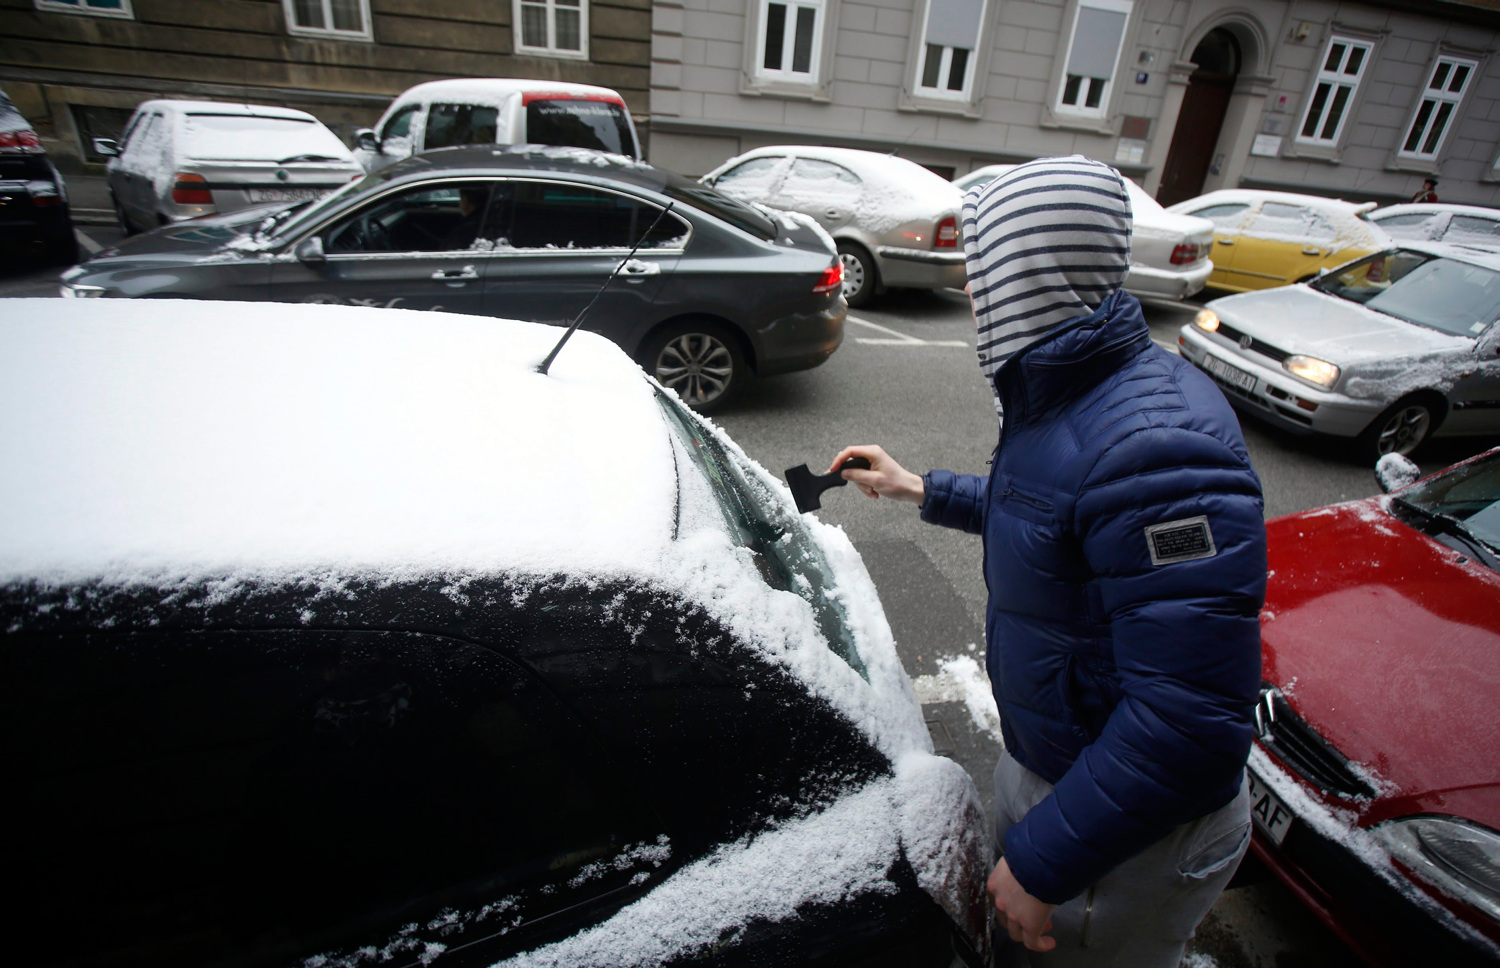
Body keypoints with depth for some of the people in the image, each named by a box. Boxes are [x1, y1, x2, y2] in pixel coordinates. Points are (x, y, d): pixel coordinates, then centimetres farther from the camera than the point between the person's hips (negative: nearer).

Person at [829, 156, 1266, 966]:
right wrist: (920, 489, 22)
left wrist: (1044, 861, -26)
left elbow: (1190, 716, -35)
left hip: (1129, 835, -8)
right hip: (1038, 762, 9)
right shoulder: (1061, 397, -1)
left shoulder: (1154, 444, -34)